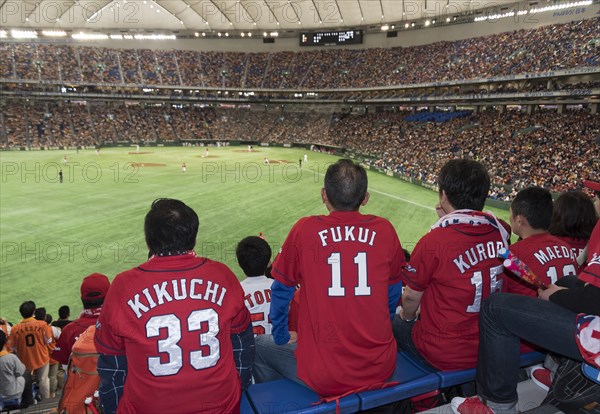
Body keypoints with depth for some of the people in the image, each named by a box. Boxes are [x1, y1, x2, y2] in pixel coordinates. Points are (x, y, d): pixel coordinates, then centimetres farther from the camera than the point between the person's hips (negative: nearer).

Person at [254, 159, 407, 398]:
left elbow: (281, 292, 1)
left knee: (260, 346, 24)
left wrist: (282, 336, 19)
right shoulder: (384, 230, -4)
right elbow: (393, 293, 10)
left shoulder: (304, 230, -10)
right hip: (381, 369, 3)